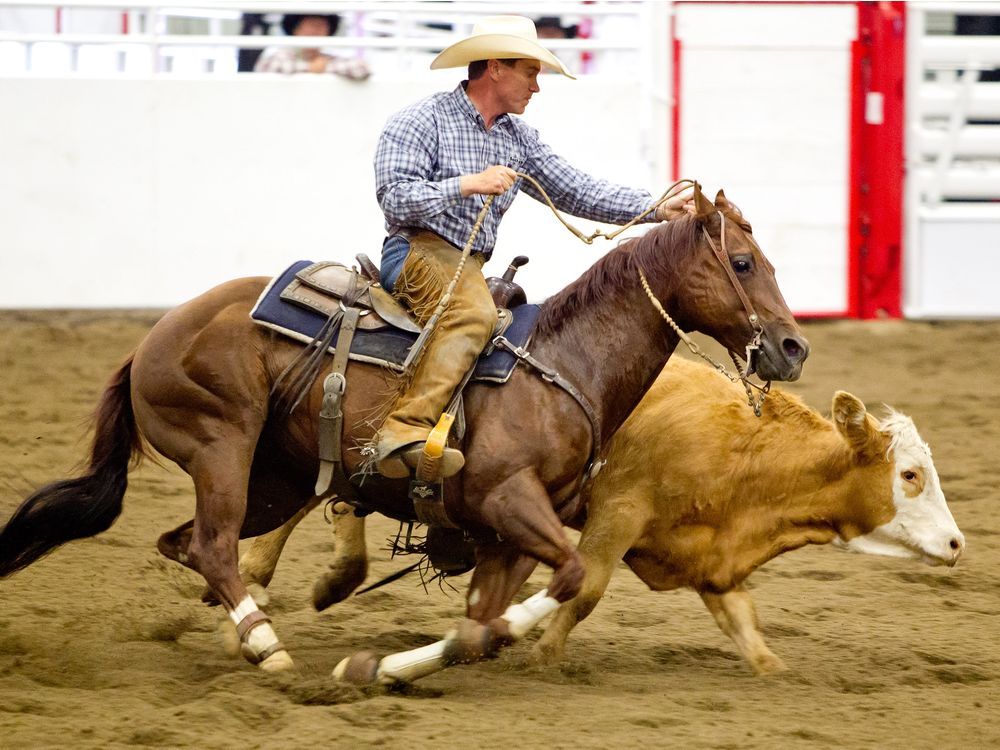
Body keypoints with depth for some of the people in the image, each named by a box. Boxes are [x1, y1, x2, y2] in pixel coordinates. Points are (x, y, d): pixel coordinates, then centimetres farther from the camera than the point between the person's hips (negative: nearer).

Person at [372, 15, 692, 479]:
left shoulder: (518, 137, 18)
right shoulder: (421, 121, -4)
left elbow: (573, 191, 14)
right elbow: (394, 197, -14)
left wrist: (658, 209, 4)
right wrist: (468, 184, -22)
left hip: (471, 268, 9)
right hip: (417, 250, -9)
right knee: (473, 313, -35)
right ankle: (405, 431, -45)